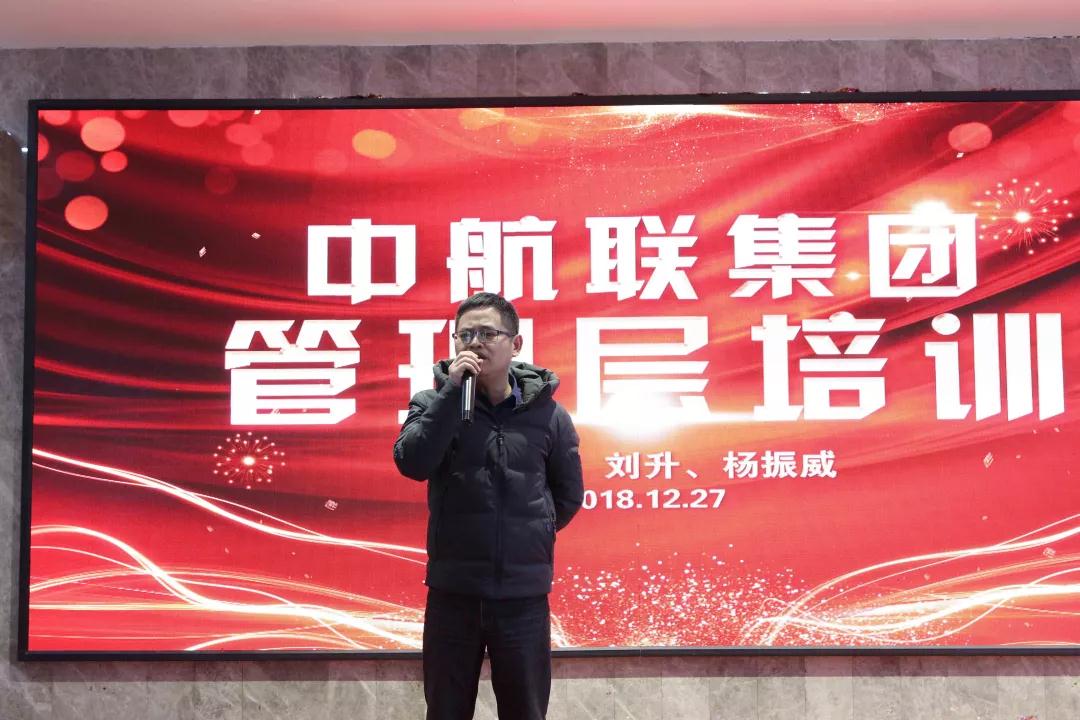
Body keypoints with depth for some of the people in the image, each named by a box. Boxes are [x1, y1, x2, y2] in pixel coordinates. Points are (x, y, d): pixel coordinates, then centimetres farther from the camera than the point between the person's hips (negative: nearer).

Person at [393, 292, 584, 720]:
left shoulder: (547, 414, 1)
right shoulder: (435, 403, -1)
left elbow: (569, 495, 11)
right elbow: (412, 463, -18)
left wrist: (529, 536, 7)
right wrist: (452, 389, -19)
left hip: (523, 594, 0)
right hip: (452, 590, 0)